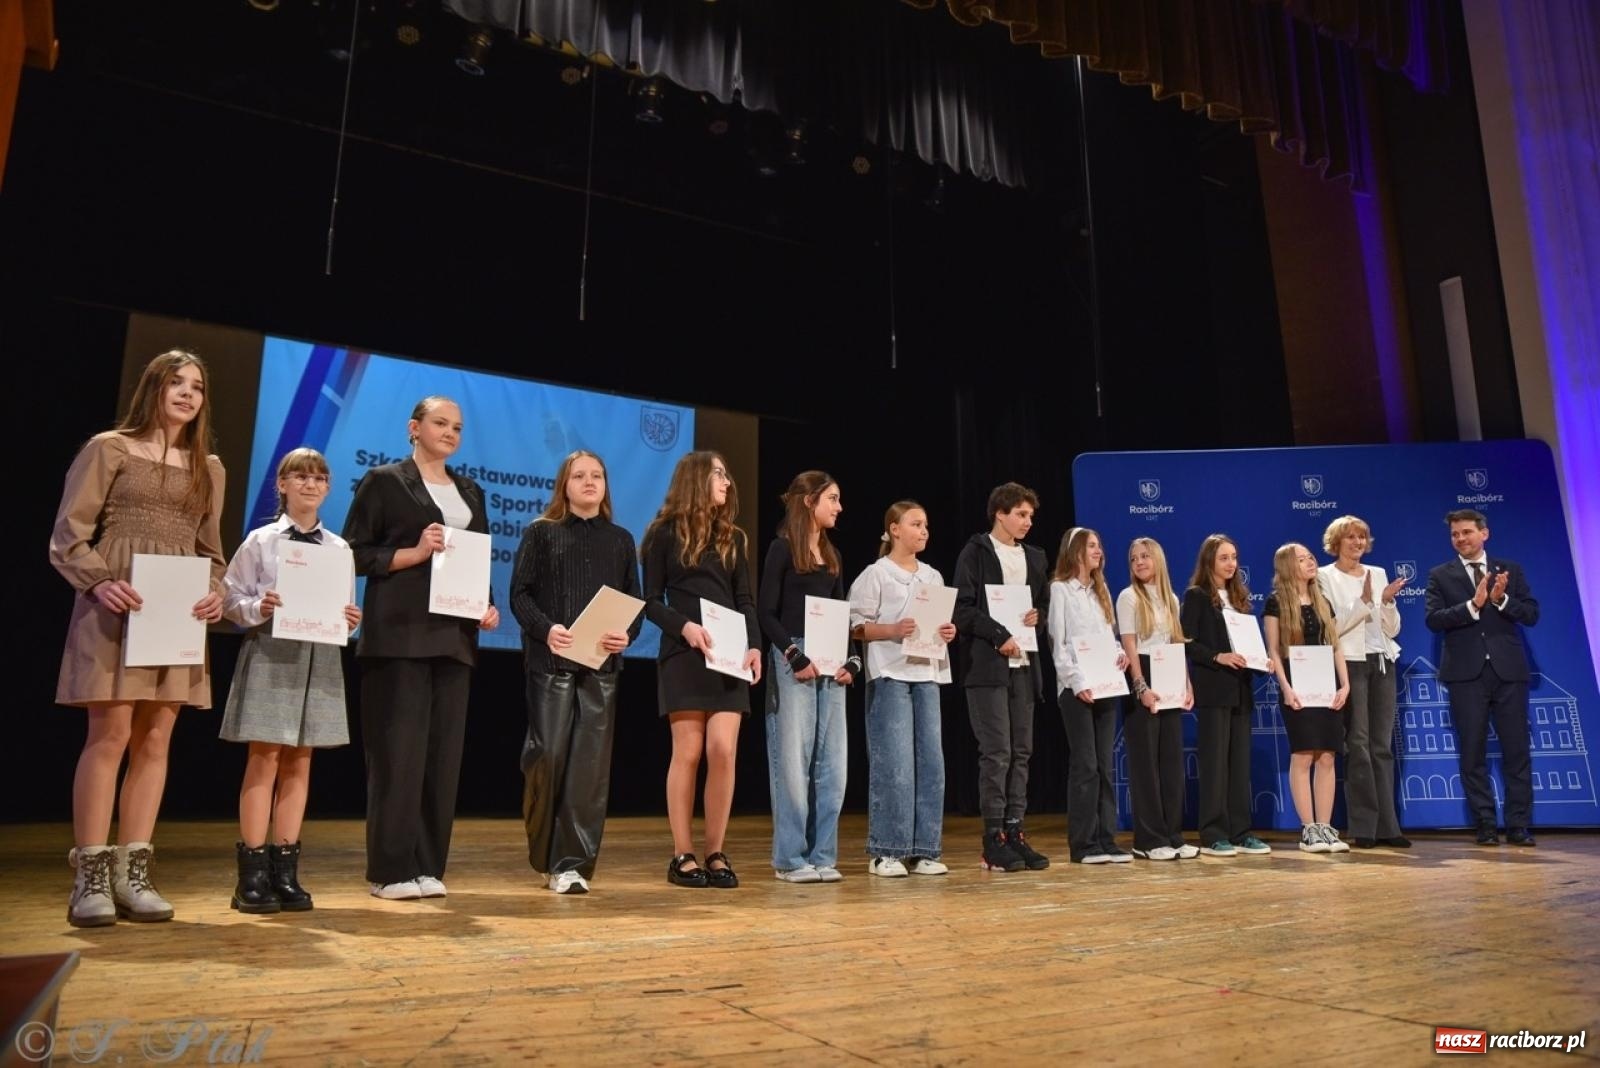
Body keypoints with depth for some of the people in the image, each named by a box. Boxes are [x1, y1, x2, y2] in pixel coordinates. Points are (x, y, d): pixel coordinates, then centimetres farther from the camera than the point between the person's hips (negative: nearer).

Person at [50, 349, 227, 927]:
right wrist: (100, 582, -19)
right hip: (115, 605, -4)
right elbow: (68, 534, -2)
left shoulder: (208, 467, 16)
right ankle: (89, 878, -1)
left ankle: (131, 874, 7)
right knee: (109, 735, -8)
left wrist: (216, 594, -2)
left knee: (154, 740, 2)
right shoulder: (108, 448, 2)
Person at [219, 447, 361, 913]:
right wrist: (258, 608, -20)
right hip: (270, 654, -3)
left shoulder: (338, 548, 8)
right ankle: (252, 872, 6)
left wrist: (351, 619, -8)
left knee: (299, 761, 7)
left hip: (320, 658, 3)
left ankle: (286, 869, 14)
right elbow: (230, 598, -2)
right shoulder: (260, 540, 0)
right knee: (264, 758, -2)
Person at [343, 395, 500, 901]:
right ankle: (390, 869, 4)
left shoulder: (469, 491, 20)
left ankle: (428, 866, 12)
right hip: (399, 635, -5)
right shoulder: (383, 481, 3)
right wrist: (415, 553, -14)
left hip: (454, 636, 6)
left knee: (444, 753, 4)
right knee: (398, 751, -5)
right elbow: (354, 553, -2)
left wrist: (488, 605, 4)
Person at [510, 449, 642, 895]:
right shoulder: (540, 532, 7)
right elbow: (520, 594, 0)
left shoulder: (620, 539, 14)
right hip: (550, 660, -2)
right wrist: (545, 629, -18)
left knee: (590, 763, -1)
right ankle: (544, 855, 17)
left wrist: (627, 635, -10)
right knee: (548, 754, -5)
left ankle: (572, 863, 6)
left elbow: (635, 601, 10)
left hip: (602, 663, 2)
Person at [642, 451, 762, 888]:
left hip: (729, 656, 3)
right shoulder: (666, 533, 3)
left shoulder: (734, 538, 16)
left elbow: (746, 600, 10)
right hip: (684, 655, -3)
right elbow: (651, 601, 0)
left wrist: (754, 646, -6)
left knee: (723, 750, -5)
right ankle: (682, 855, 6)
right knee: (688, 752, -4)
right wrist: (684, 626, -18)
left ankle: (715, 853, 6)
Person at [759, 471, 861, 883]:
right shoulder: (783, 548, -3)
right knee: (793, 760, -3)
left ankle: (822, 856, 13)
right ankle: (790, 858, 6)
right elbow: (766, 612, -8)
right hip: (793, 662, -6)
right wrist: (795, 656, -15)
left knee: (830, 763, 5)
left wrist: (851, 661, 2)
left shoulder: (832, 555, 17)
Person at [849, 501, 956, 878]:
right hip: (890, 675, -6)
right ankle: (886, 852, 2)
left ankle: (924, 850, 13)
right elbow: (856, 627, -6)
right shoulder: (875, 574, -1)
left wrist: (948, 632, 0)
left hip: (927, 675, 6)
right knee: (893, 763, -8)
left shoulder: (933, 576, 17)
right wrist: (894, 630, -20)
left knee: (930, 761, 4)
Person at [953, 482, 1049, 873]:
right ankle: (994, 838, 2)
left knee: (1021, 752, 7)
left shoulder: (1034, 557, 16)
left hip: (1024, 664, 6)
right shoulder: (975, 552, -2)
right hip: (987, 665, -6)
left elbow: (1044, 604, 23)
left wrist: (1037, 618, 2)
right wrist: (1000, 636, -16)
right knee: (996, 752, -6)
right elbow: (963, 608, -9)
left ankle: (1014, 831, 15)